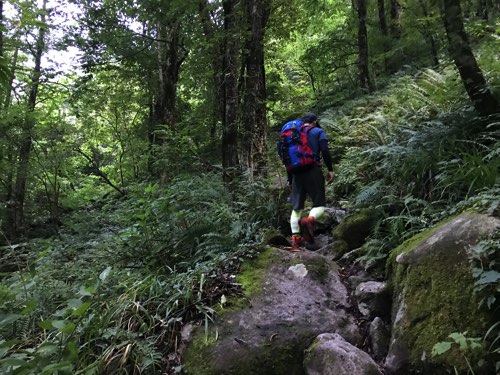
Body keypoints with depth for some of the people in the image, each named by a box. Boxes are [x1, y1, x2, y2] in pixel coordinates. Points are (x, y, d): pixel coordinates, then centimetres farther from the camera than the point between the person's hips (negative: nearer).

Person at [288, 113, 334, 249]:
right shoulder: (319, 132, 7)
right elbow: (325, 151, -8)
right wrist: (330, 169, -4)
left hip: (296, 172, 4)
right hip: (313, 170, -4)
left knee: (296, 207, 7)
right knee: (319, 204, 0)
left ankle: (295, 238, -1)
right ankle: (309, 220, -32)